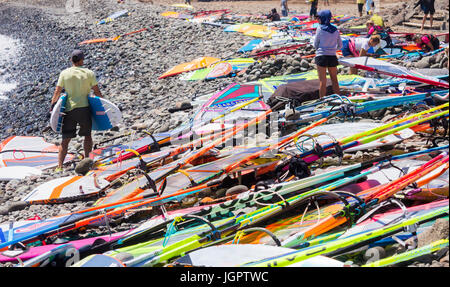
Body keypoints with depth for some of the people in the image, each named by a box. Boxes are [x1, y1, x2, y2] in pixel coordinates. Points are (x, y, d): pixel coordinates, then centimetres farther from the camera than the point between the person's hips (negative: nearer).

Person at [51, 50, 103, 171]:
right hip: (84, 108, -1)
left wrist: (52, 107, 8)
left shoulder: (64, 73, 4)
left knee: (65, 139, 5)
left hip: (69, 109, 1)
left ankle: (59, 166, -1)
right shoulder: (89, 73, 2)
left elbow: (57, 92, 2)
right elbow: (97, 92, 3)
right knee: (87, 135, 19)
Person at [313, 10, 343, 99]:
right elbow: (340, 45, 12)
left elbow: (315, 44, 1)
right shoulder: (335, 30, 6)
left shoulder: (320, 28, -6)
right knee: (334, 80, 14)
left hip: (321, 56, -4)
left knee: (322, 81, 0)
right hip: (332, 57, 4)